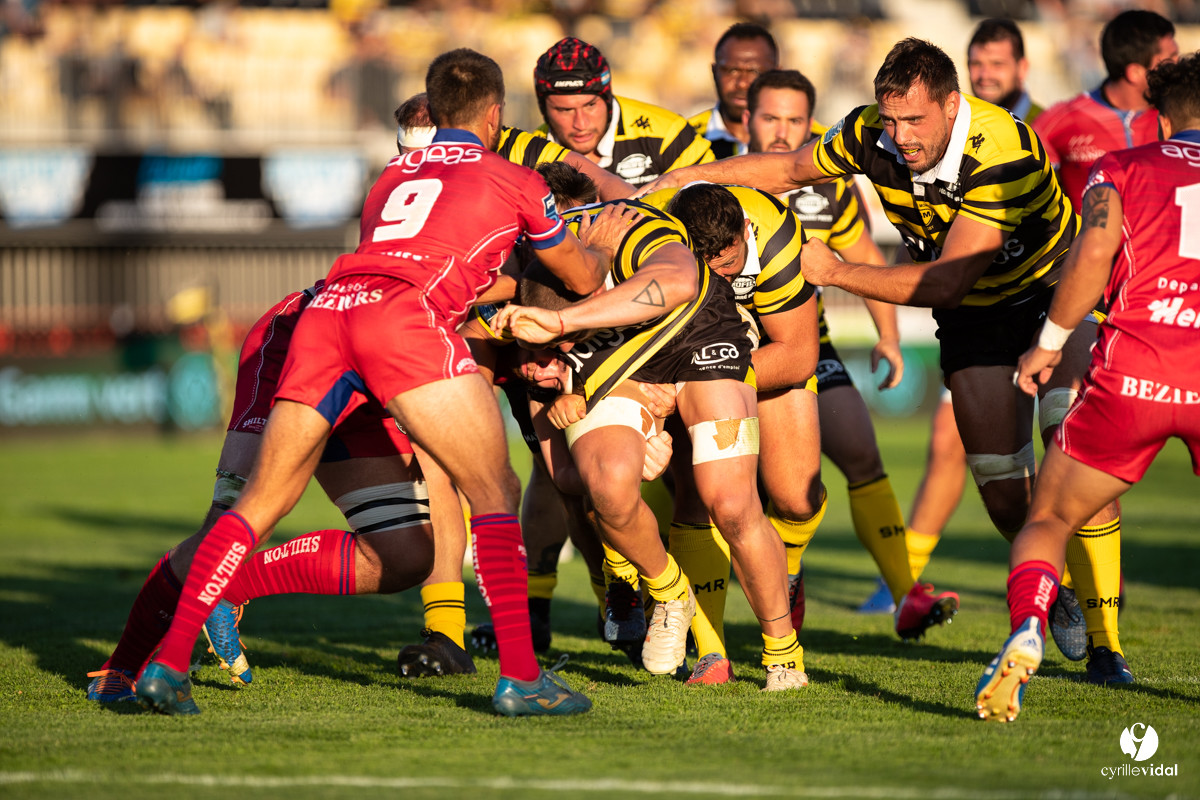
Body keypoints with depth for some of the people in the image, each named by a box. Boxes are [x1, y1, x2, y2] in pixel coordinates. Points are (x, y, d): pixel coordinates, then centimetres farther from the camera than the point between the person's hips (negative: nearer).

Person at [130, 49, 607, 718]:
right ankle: (521, 677, -7)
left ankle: (169, 663, 4)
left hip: (326, 310, 5)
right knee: (496, 494, 3)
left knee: (261, 503, 12)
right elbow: (586, 280, 37)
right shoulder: (515, 183, 23)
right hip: (405, 316, -5)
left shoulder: (392, 177, 35)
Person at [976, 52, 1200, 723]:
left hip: (1133, 372, -1)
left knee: (1050, 521, 13)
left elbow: (1096, 251, -3)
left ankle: (1027, 632, -14)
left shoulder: (1121, 169, 15)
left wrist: (1050, 342, 5)